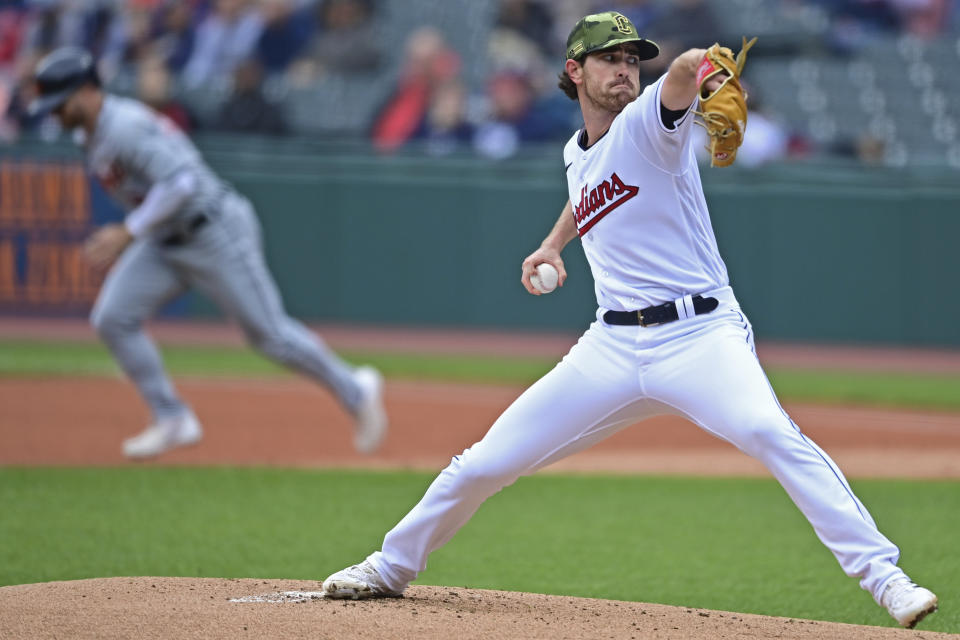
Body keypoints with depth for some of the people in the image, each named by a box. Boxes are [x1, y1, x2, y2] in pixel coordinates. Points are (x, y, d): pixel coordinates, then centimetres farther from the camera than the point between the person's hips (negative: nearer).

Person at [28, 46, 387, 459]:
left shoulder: (125, 127, -24)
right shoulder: (96, 135, 7)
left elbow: (179, 182, -33)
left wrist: (127, 232, -33)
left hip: (216, 235, -10)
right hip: (165, 244, 10)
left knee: (270, 334, -1)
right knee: (112, 318, -5)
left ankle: (355, 391, 18)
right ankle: (171, 420, 3)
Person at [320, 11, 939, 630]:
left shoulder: (647, 124, -5)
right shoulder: (577, 155, 15)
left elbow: (684, 70, -30)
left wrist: (705, 70, -52)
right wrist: (553, 244, 30)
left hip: (700, 335, -6)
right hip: (614, 347, 6)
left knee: (772, 434, -32)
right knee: (485, 463, 6)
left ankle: (884, 577, -31)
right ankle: (391, 567, 28)